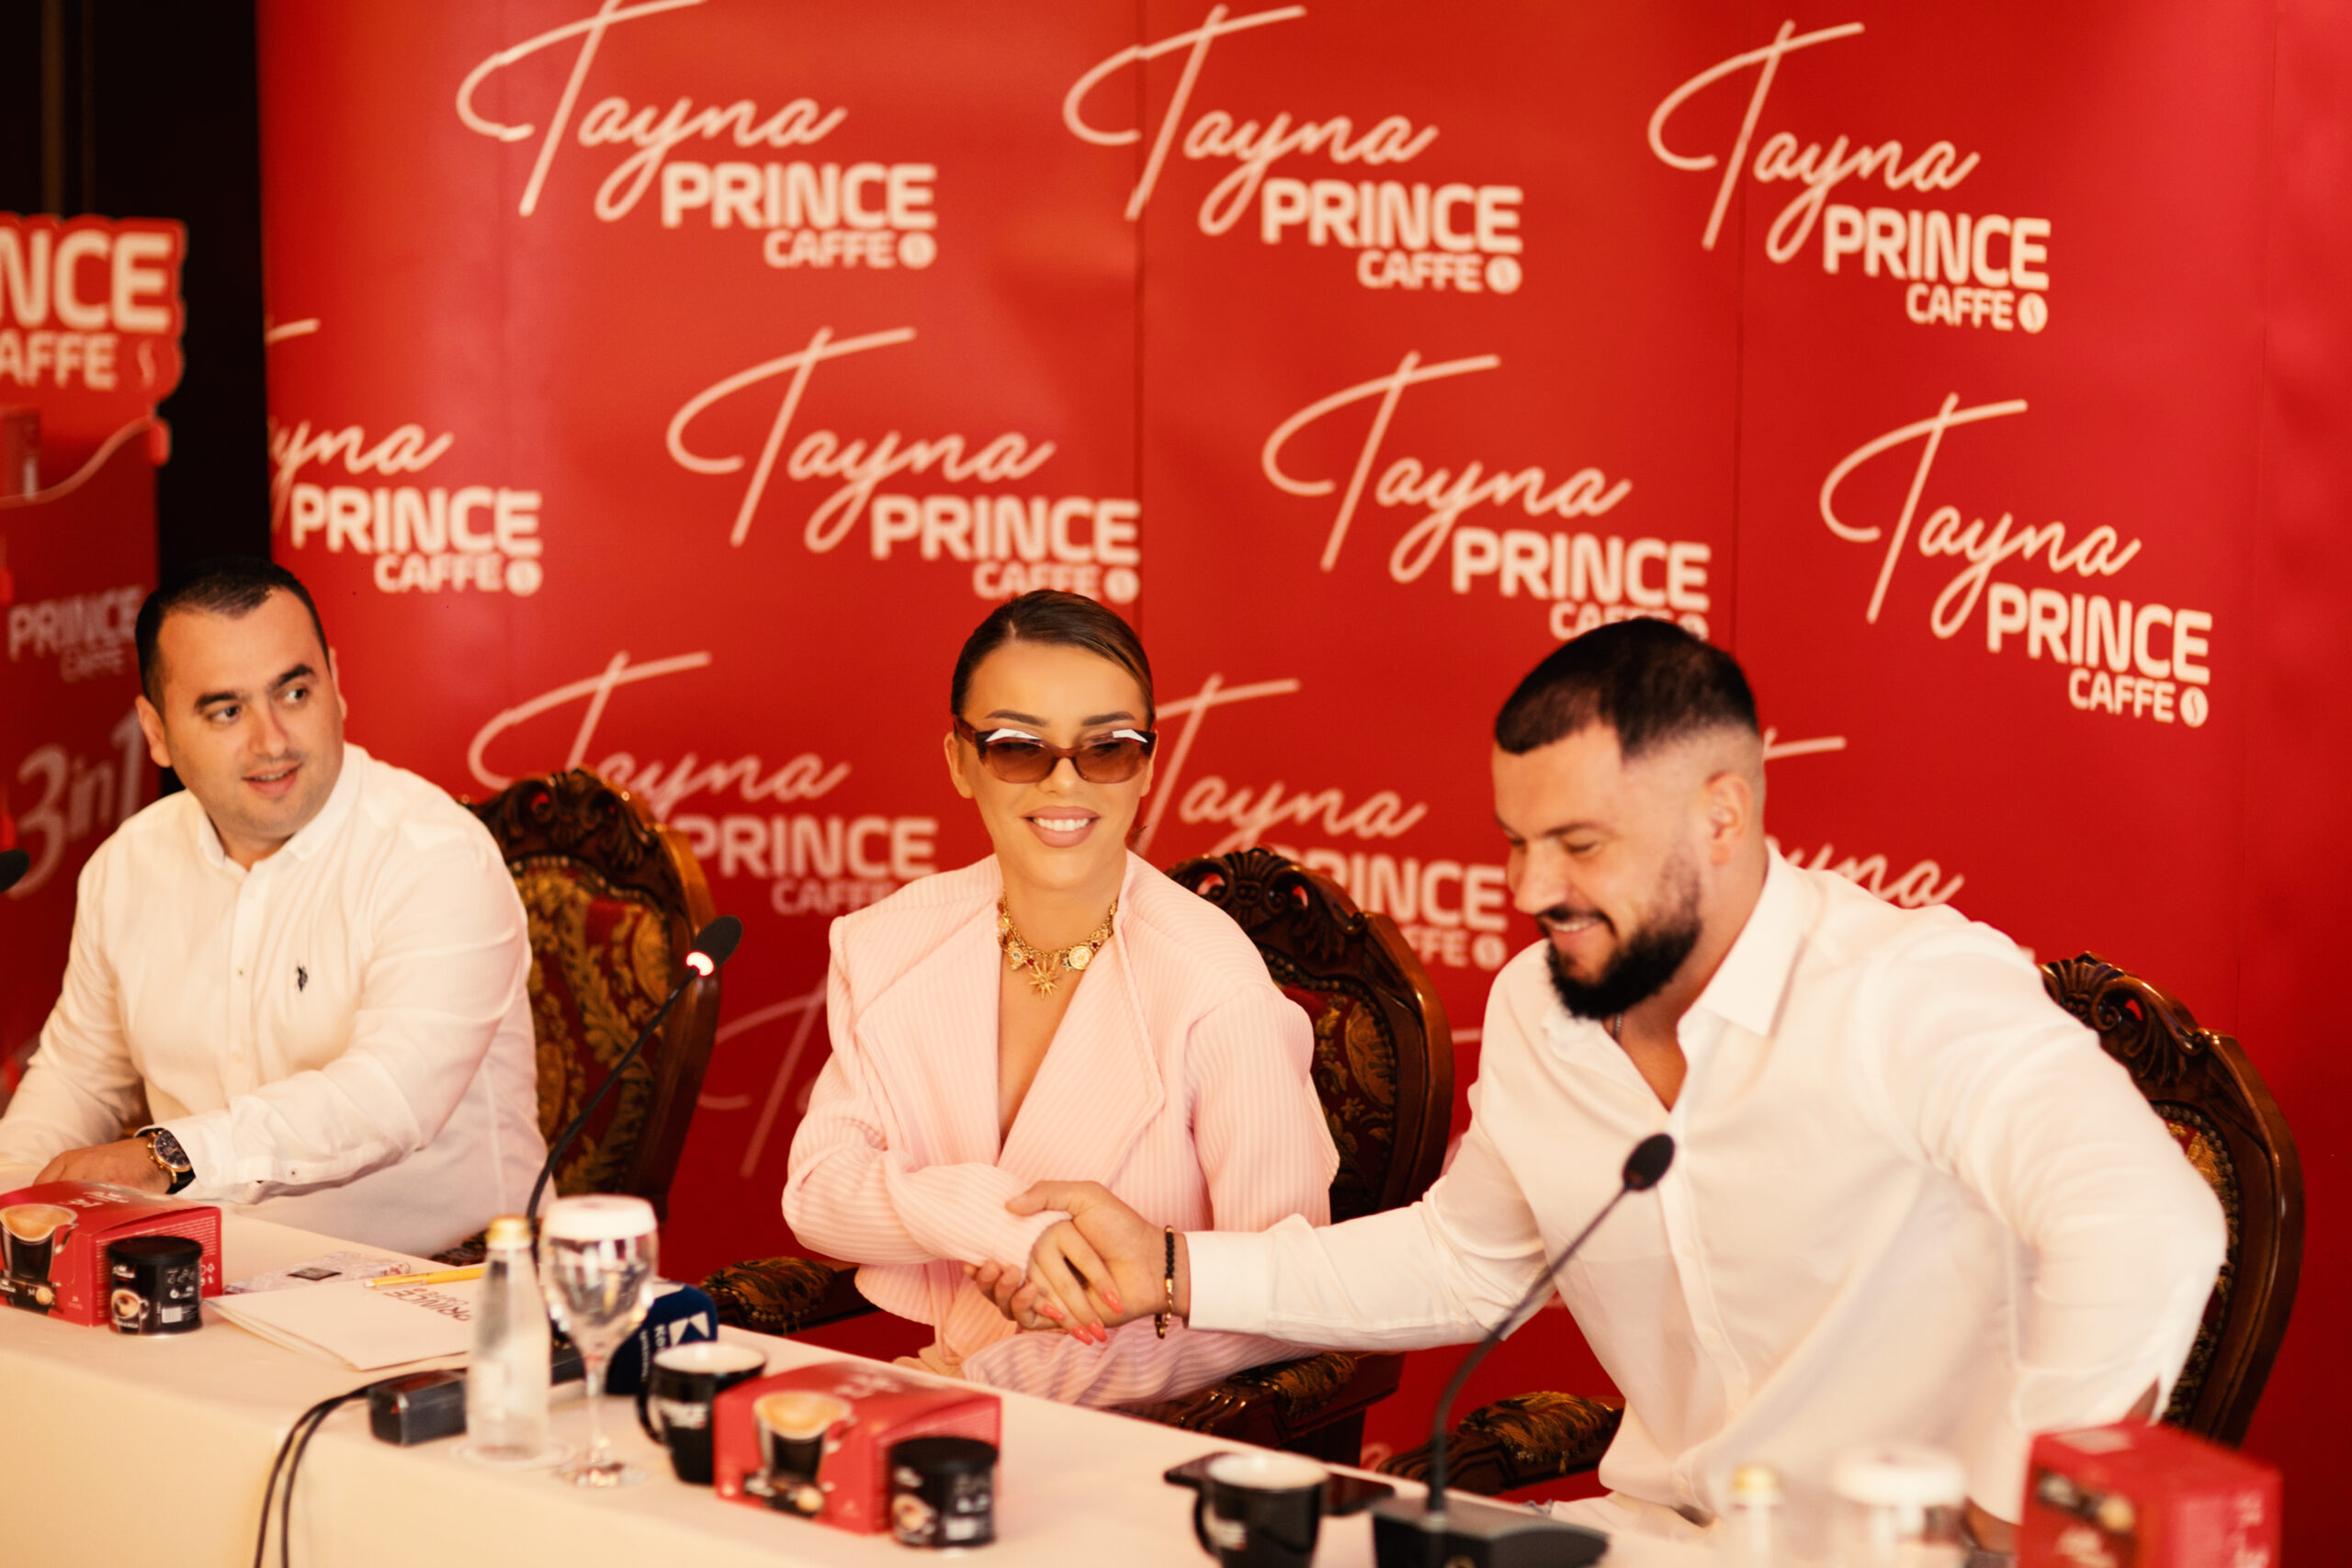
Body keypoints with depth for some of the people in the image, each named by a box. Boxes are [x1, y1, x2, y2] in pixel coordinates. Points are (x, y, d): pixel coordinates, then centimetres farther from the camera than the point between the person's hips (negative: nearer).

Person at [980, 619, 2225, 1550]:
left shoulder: (1913, 990, -20)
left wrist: (2008, 1525, -32)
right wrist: (1175, 1269, 16)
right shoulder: (1536, 1011, 6)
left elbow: (2148, 1231, -35)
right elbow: (1462, 1260, 24)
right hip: (1663, 1527, 7)